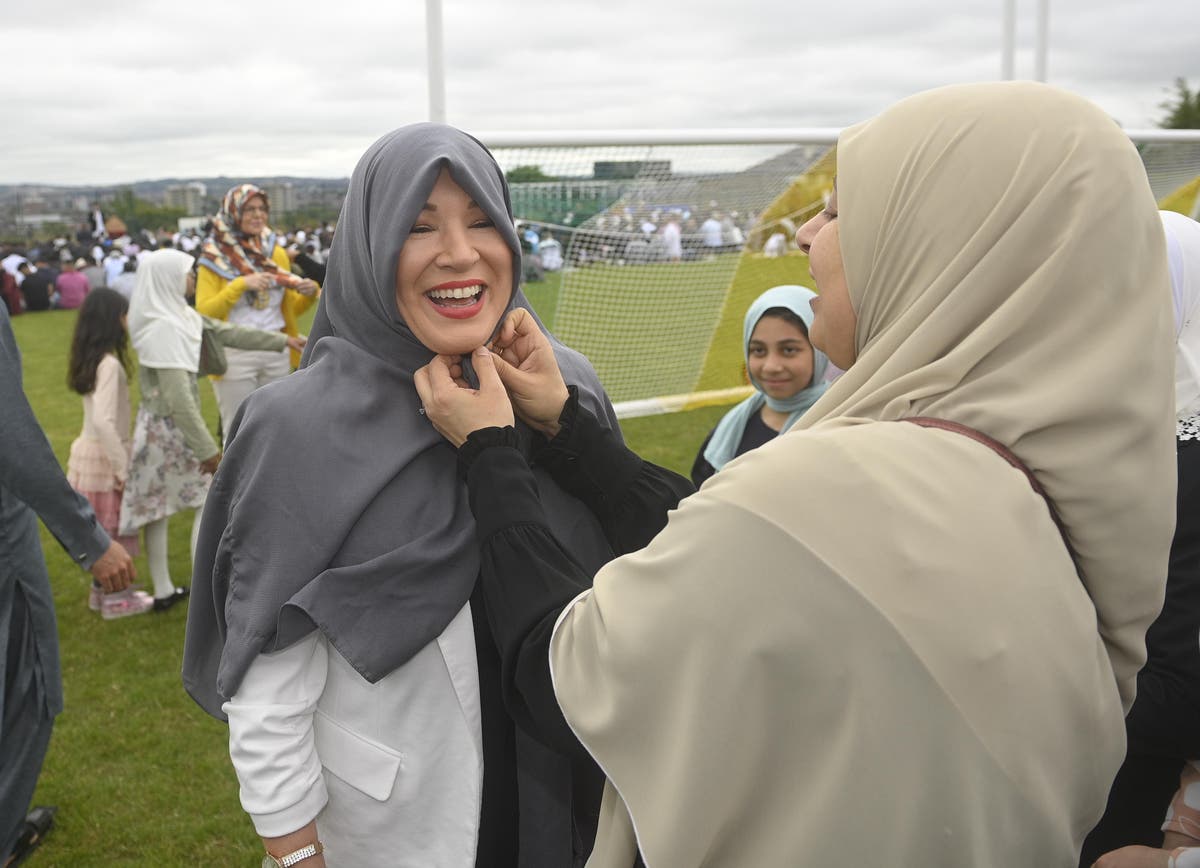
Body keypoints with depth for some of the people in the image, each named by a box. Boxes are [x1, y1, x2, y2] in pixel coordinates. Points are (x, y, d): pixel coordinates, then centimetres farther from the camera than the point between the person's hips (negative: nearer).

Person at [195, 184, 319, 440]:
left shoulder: (277, 252, 10)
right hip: (234, 355, -4)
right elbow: (204, 312, -11)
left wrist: (309, 293, -6)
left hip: (277, 353, 4)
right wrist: (241, 284, -20)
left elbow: (291, 308, 15)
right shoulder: (216, 256, -2)